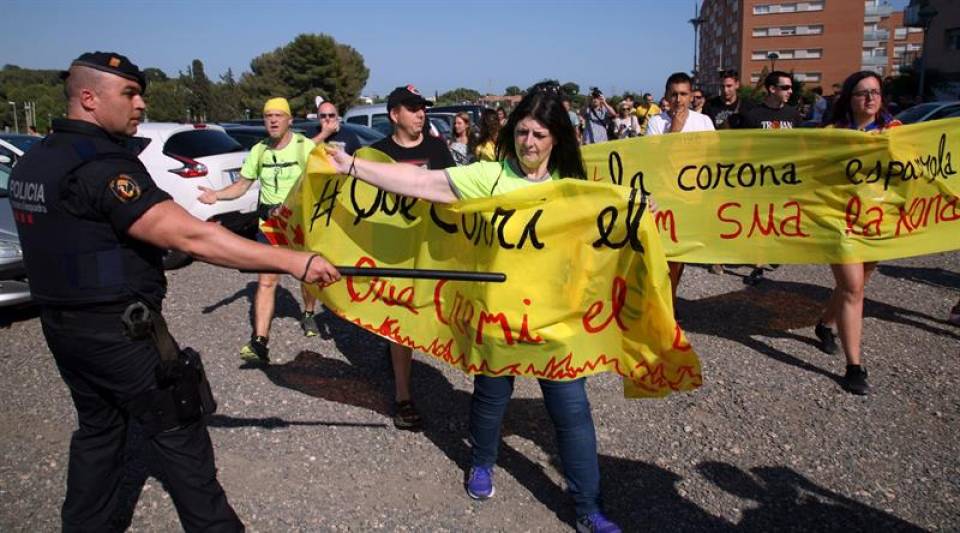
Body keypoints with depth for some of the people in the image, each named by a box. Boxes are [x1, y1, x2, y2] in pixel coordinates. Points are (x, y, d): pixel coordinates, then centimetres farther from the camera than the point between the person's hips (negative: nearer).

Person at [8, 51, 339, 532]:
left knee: (97, 429, 22)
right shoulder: (99, 166, -23)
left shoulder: (32, 163, 7)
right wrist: (294, 262, -35)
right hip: (119, 331, -9)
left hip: (63, 324, 9)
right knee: (177, 434, 4)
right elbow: (189, 237, -32)